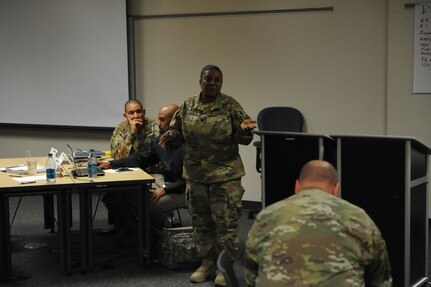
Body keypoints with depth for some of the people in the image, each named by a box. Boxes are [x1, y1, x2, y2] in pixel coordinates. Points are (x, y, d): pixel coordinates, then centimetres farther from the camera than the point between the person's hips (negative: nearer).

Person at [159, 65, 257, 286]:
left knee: (226, 222, -1)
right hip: (196, 174, 4)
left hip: (225, 173, -3)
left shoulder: (230, 106, -5)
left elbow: (242, 138, -4)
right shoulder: (187, 106, 4)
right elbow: (180, 135, 13)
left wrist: (244, 129, -26)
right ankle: (207, 264, 25)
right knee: (201, 222, 11)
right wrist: (172, 134, -9)